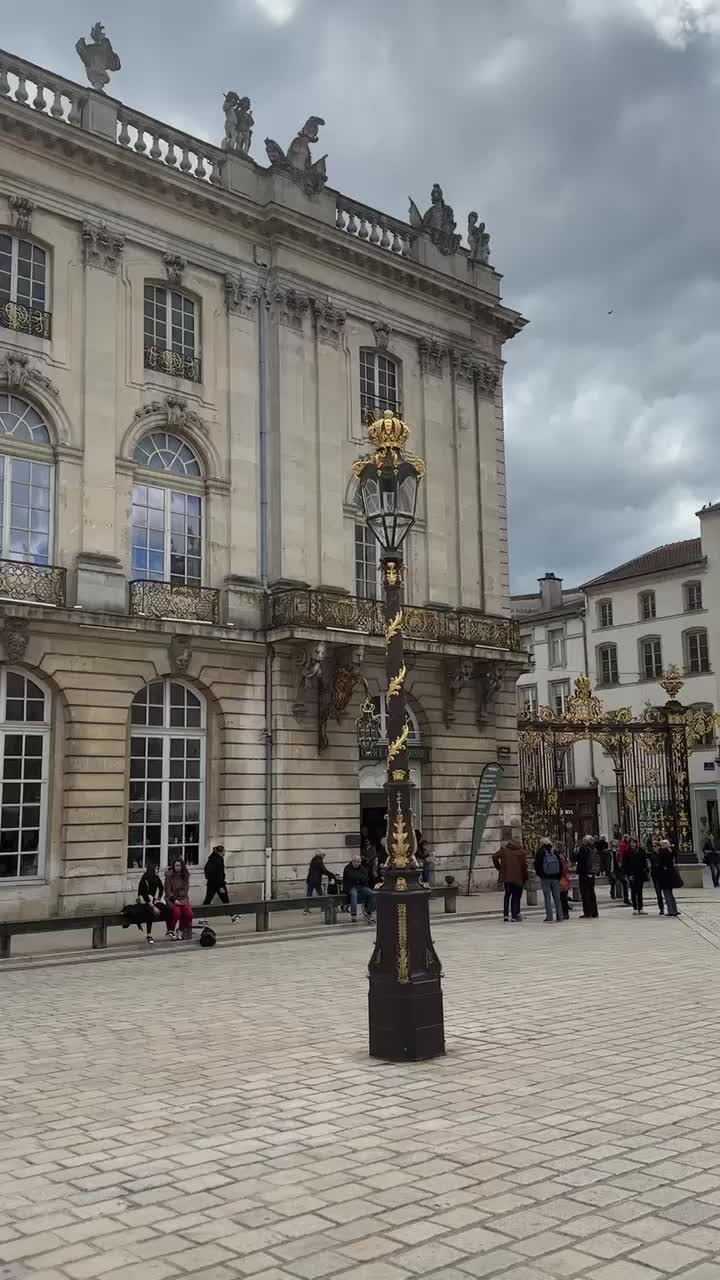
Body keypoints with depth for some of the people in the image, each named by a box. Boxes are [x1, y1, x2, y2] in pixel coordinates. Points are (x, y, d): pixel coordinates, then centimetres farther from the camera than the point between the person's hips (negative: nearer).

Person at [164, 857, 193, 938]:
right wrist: (175, 900, -13)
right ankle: (171, 930, -10)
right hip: (172, 899, -3)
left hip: (183, 899, 3)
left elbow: (186, 889, 11)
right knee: (177, 911, -32)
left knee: (189, 912, -25)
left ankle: (181, 931, -5)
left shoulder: (185, 875, 9)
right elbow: (167, 890, -4)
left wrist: (185, 899, -4)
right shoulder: (169, 875, -3)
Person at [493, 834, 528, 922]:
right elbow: (524, 865, -6)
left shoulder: (503, 849, 6)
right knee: (516, 896, 6)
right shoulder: (521, 852, -1)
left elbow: (495, 858, 1)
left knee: (507, 895, 17)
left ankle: (505, 914, 13)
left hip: (506, 876, 3)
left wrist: (499, 868, 8)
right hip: (517, 878, -3)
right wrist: (525, 878, 2)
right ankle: (514, 916, 1)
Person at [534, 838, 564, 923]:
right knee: (557, 898, 9)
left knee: (547, 898, -1)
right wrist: (559, 876, 12)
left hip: (545, 878, -3)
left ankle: (549, 917, -4)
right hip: (555, 877, 3)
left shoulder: (540, 852, -4)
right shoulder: (555, 851, 5)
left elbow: (537, 865, -6)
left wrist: (539, 875, 6)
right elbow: (561, 864, 7)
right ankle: (559, 916, 9)